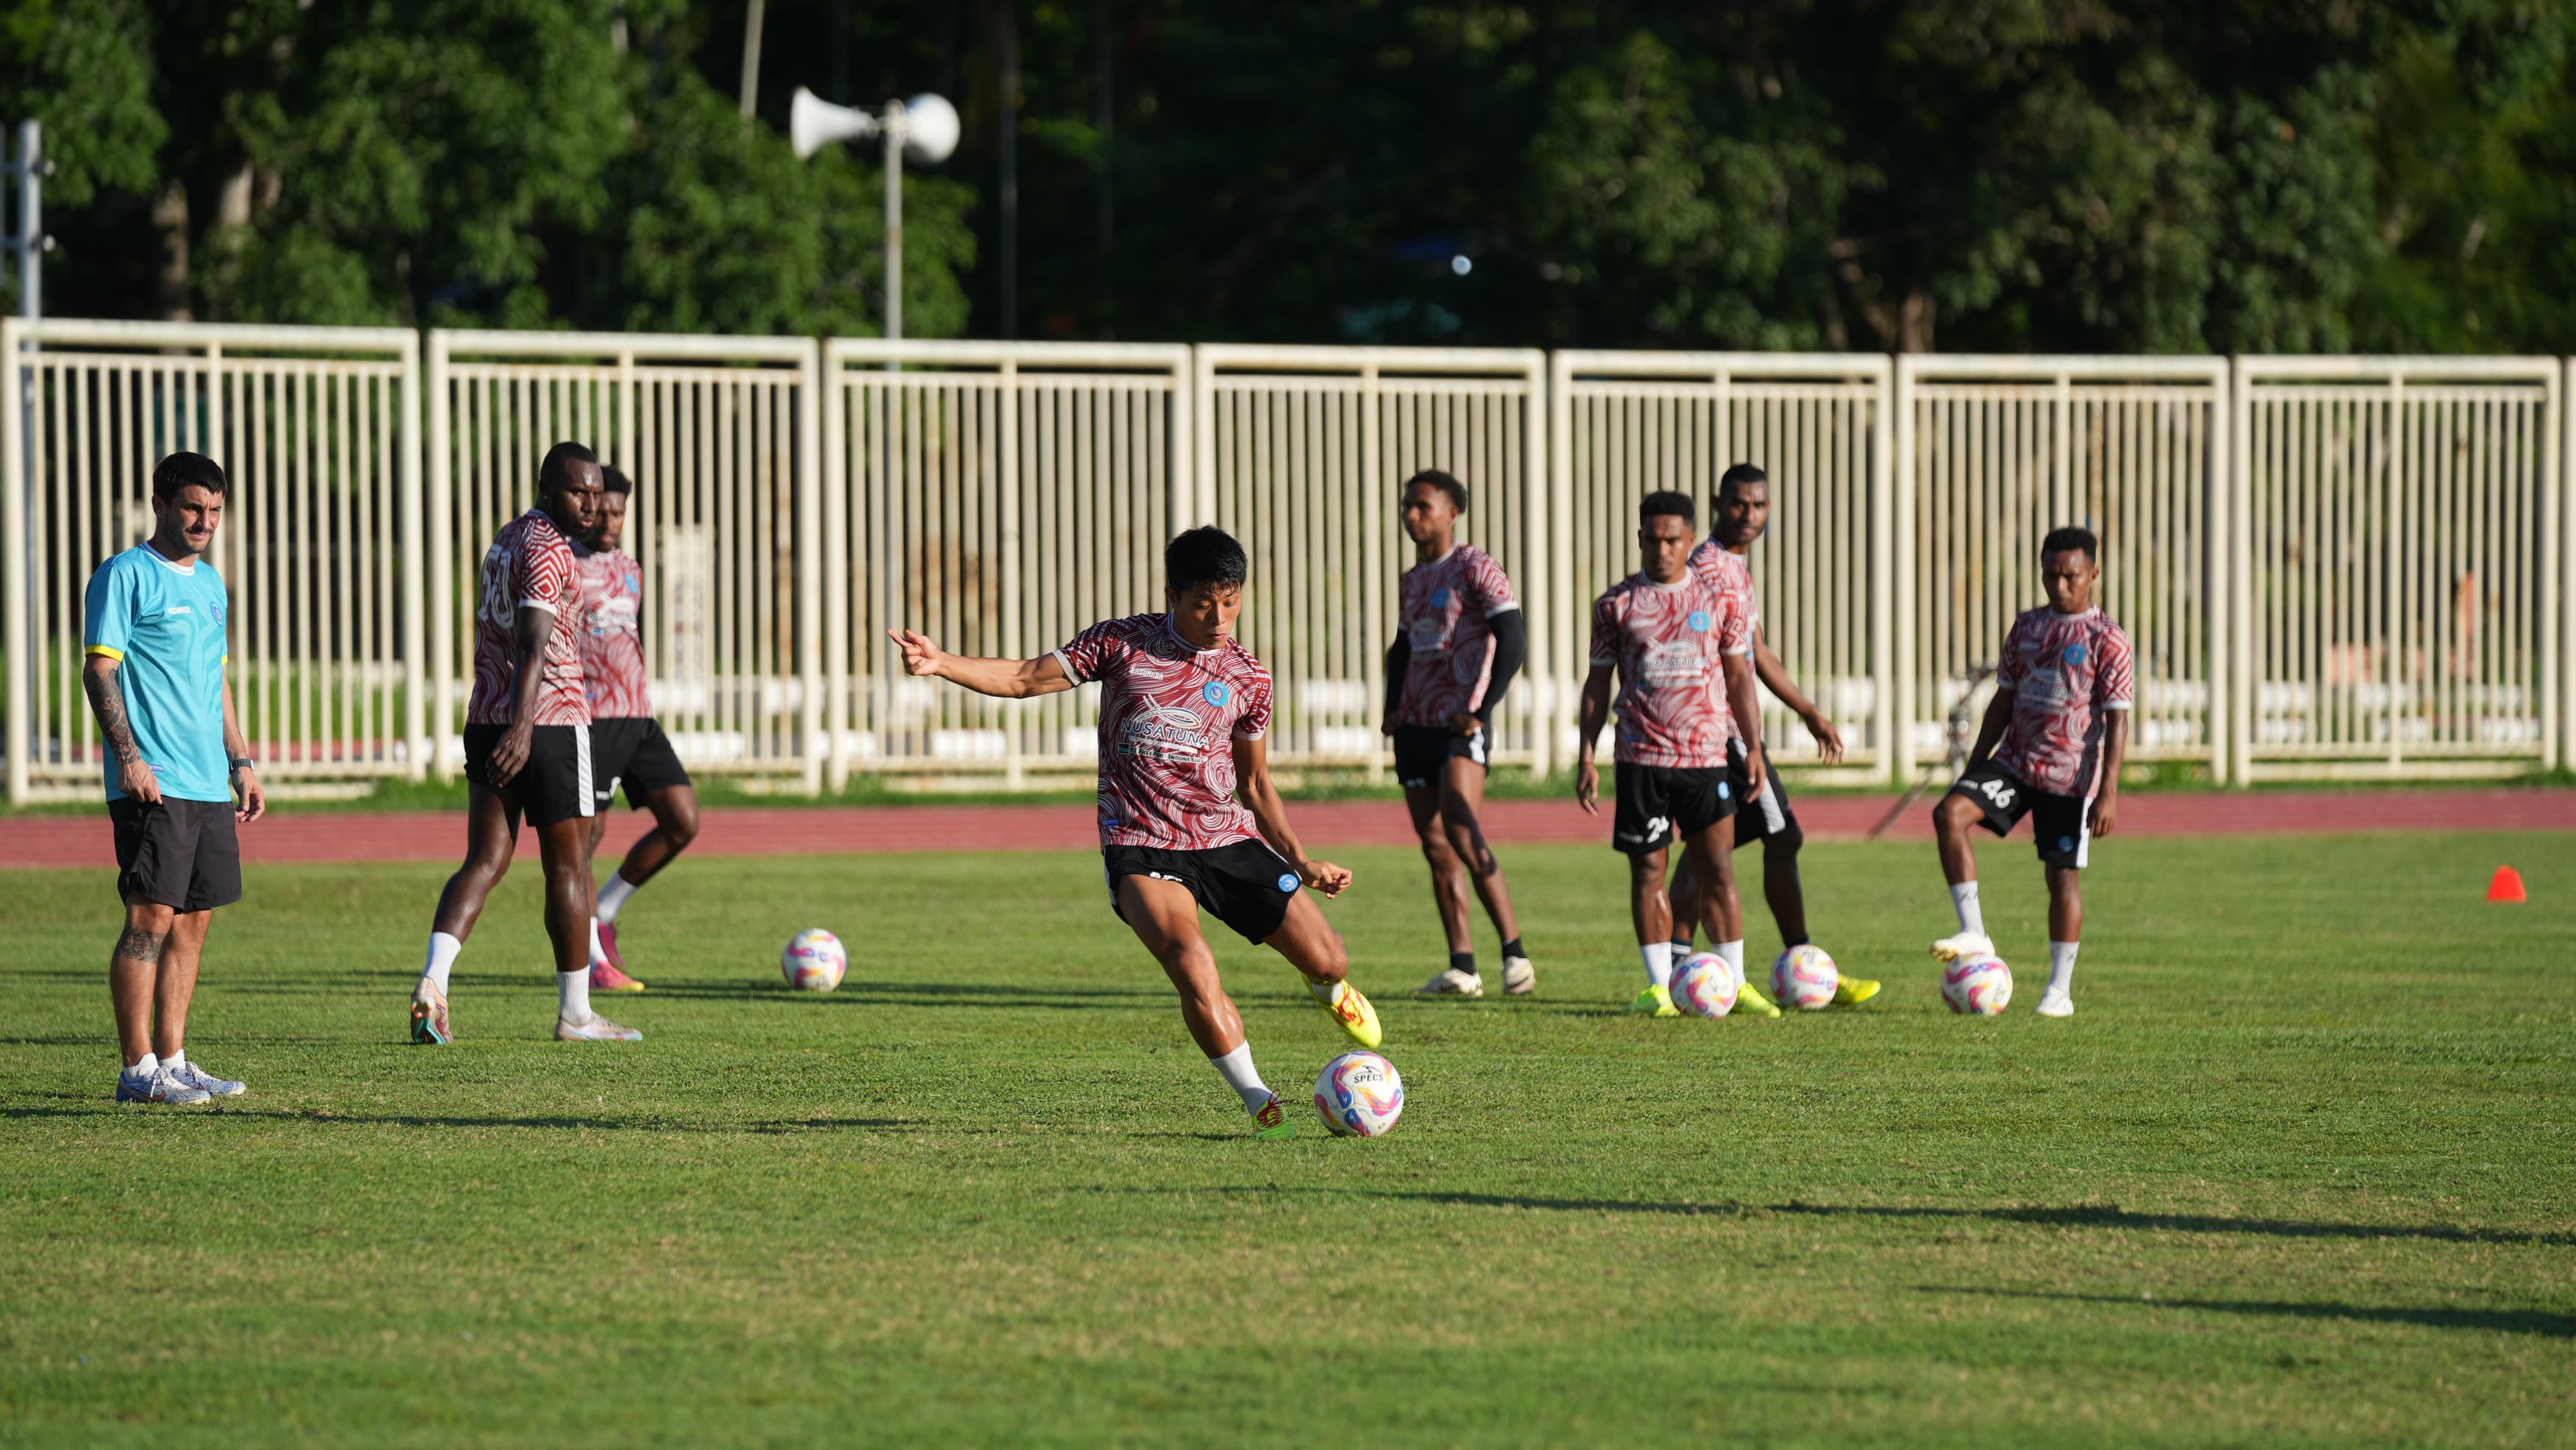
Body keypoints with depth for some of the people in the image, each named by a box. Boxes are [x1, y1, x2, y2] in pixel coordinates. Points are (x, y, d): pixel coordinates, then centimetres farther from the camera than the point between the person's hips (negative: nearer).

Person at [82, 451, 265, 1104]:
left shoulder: (208, 583, 19)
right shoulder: (125, 575, -5)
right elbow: (99, 670, -10)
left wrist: (241, 762, 22)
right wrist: (128, 756, -19)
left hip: (208, 783, 8)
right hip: (153, 782, -8)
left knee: (194, 919, 8)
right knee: (152, 917, -9)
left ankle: (172, 1060, 13)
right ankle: (138, 1070, -7)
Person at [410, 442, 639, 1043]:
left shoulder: (505, 540, 16)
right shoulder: (548, 550, -14)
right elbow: (531, 642, -26)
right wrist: (522, 726, -36)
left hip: (486, 719, 8)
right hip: (551, 721, -8)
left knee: (484, 861, 4)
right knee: (569, 866, 3)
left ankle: (433, 981, -16)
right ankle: (575, 1012, 9)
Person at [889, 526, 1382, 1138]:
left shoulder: (1248, 678, 7)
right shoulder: (1122, 644, 0)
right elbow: (1026, 679, 1)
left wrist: (1303, 863, 10)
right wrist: (943, 665, -14)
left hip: (1229, 840, 3)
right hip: (1142, 847, -3)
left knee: (1329, 959, -2)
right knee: (1194, 970, -29)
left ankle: (1327, 987, 39)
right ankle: (1258, 1103, -13)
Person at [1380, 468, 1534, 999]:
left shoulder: (1475, 568, -5)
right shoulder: (1410, 582, 18)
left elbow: (1513, 638, -13)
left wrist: (1482, 709, -16)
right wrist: (1393, 709, 13)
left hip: (1460, 724, -8)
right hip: (1416, 726, 8)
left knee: (1461, 834, -21)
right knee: (1436, 849, 4)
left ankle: (1515, 952, -18)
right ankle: (1462, 969, 4)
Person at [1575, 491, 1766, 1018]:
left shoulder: (1721, 596, 7)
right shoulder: (1617, 604, 4)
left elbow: (1738, 674, 12)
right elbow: (1598, 682, 8)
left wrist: (1753, 746, 6)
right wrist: (1586, 757, 2)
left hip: (1706, 754, 0)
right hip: (1641, 756, 0)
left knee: (1718, 867, -3)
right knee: (1648, 870, 1)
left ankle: (1734, 981, 1)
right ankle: (1660, 985, 5)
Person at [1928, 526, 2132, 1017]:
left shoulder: (2106, 640, -7)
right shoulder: (2027, 628, 9)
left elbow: (2117, 719, -9)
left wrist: (2108, 791, -15)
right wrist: (1974, 766, 14)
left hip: (2071, 777, -4)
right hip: (2014, 763, 5)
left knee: (2063, 875, 1)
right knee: (1949, 815, -18)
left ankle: (2060, 990, 12)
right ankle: (1974, 934, -14)